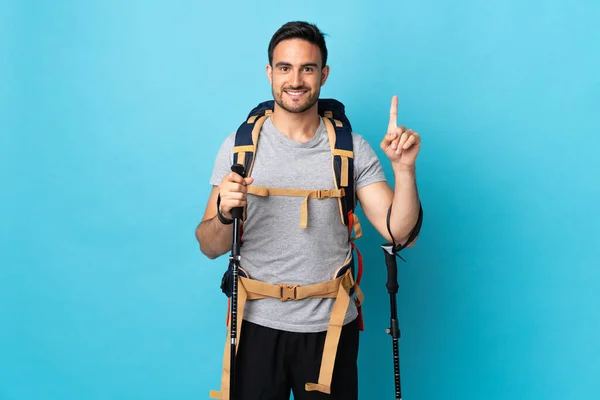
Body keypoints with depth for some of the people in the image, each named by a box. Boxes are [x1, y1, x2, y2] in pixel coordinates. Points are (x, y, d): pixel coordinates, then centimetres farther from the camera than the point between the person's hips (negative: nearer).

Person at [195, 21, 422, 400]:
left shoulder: (352, 148, -3)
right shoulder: (239, 145, -3)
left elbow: (401, 233, -8)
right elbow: (211, 248, -4)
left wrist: (404, 169, -22)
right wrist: (224, 214, -25)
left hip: (331, 326, 0)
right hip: (257, 324, 0)